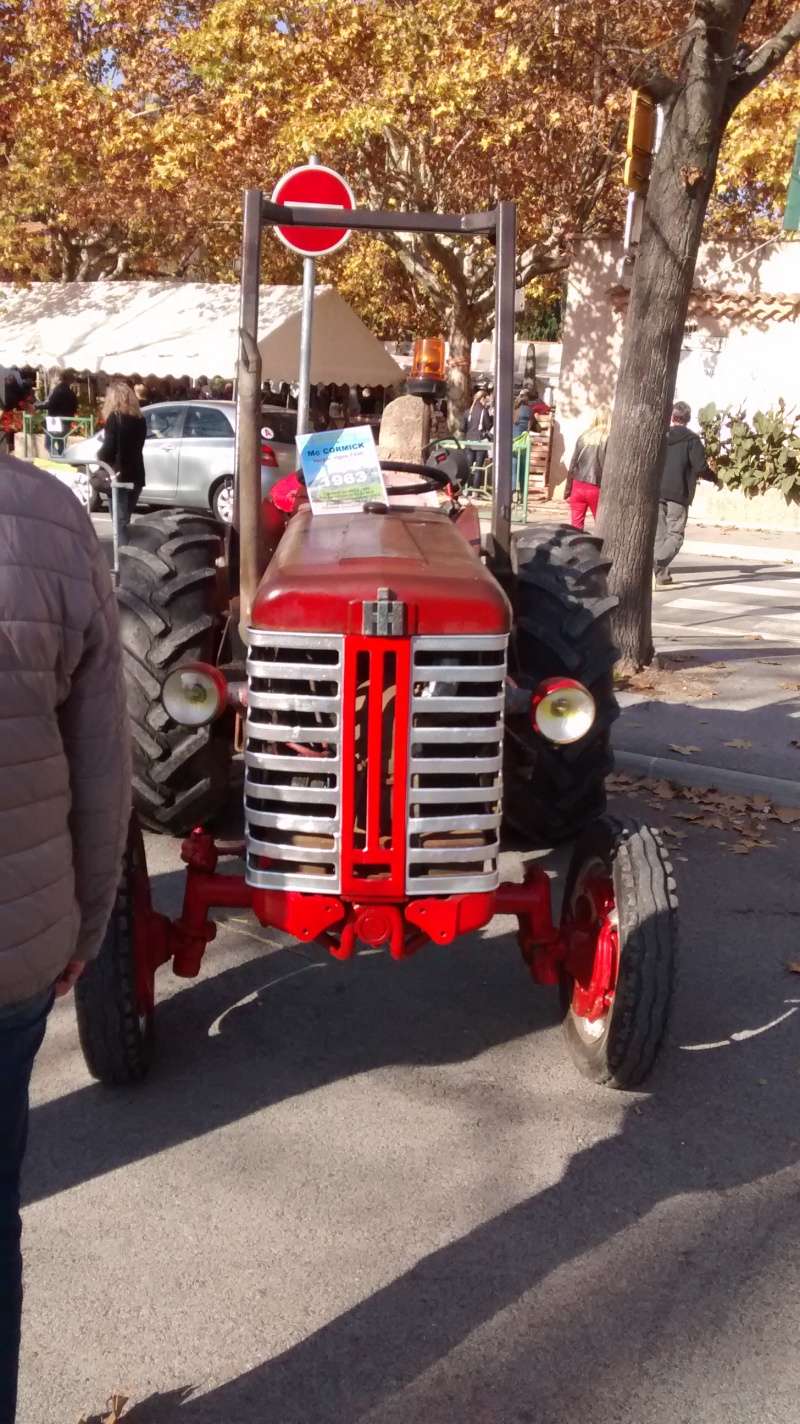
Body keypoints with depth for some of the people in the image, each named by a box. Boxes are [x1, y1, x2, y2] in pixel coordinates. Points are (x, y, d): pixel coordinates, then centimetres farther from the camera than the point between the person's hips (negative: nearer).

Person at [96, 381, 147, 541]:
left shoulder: (114, 418, -11)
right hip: (136, 475, 7)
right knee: (125, 519, 16)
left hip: (119, 475, -6)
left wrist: (100, 455, 5)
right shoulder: (140, 419, 9)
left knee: (120, 521, -5)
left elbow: (109, 450, -15)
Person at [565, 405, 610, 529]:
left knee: (575, 525, 5)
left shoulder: (584, 436, 4)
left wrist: (568, 488, 12)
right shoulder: (609, 439, -7)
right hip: (596, 489, -3)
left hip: (578, 486, 3)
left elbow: (573, 464, 5)